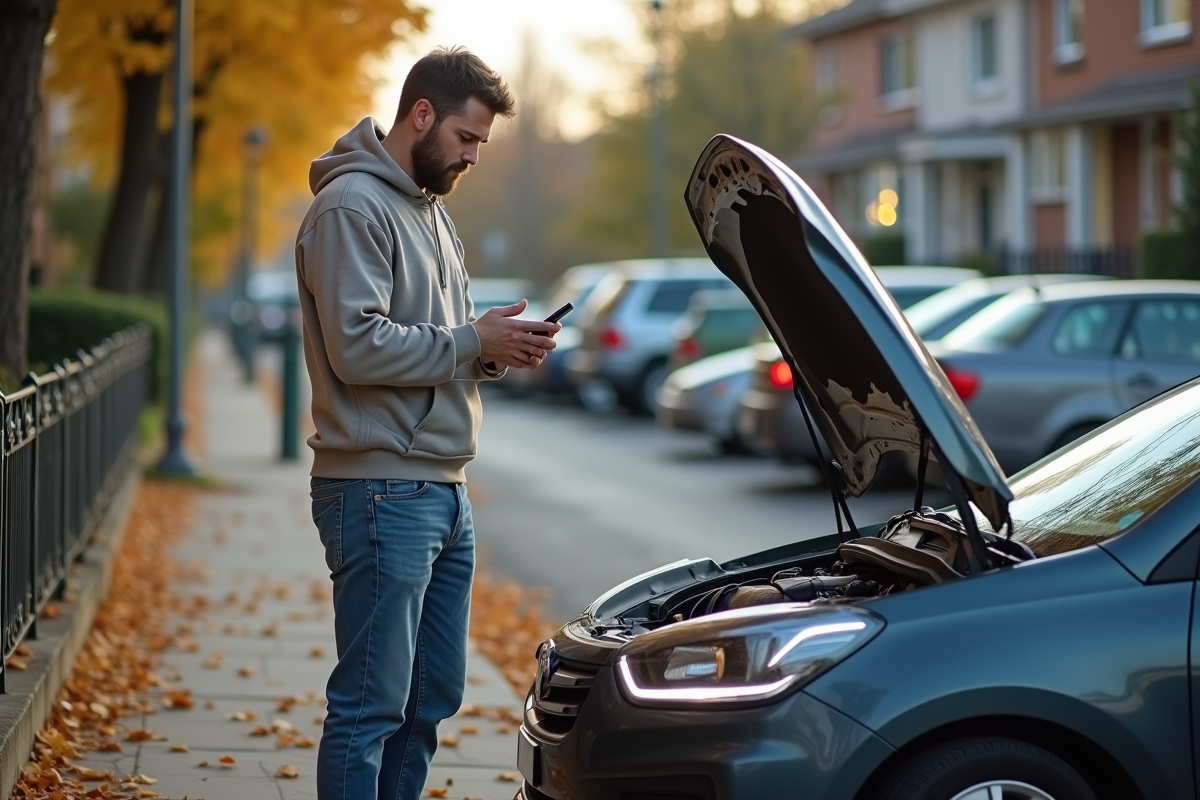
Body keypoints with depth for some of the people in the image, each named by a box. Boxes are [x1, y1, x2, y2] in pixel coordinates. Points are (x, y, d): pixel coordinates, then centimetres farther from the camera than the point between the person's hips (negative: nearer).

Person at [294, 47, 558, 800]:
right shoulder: (352, 207, -11)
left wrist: (499, 349, 3)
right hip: (383, 494, -10)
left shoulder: (430, 209, 20)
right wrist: (472, 341, -14)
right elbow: (357, 346, -21)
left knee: (432, 697, 14)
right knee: (372, 706, -6)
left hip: (445, 491, 10)